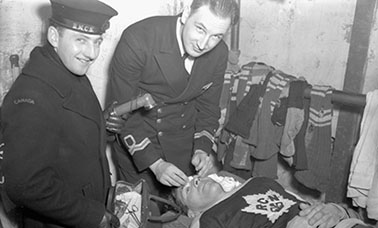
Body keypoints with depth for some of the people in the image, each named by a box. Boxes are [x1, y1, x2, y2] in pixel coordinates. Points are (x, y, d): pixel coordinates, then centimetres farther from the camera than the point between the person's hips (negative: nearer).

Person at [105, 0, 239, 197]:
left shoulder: (219, 53, -10)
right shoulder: (137, 40, -25)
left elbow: (208, 106, 4)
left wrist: (202, 149, -10)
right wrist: (155, 163, -23)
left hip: (183, 140, 4)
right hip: (137, 143, -3)